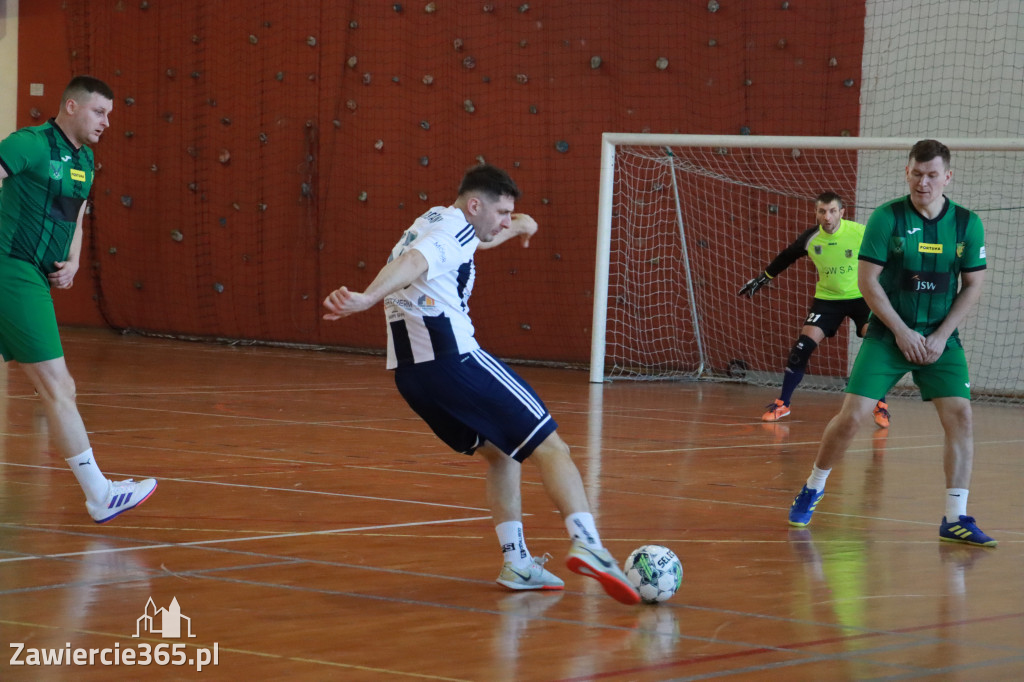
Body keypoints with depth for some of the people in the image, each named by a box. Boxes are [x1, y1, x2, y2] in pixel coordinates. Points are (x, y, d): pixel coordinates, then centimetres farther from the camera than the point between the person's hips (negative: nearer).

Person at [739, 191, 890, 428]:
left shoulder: (860, 233, -19)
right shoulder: (810, 238, -11)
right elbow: (785, 257, 8)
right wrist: (761, 279, 15)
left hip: (861, 297, -2)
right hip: (827, 298, 2)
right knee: (803, 345, -9)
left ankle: (881, 406, -2)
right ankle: (782, 403, 5)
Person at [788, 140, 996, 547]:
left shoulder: (966, 223, 0)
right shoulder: (887, 218, -8)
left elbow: (973, 285, 3)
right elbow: (867, 281, -8)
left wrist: (940, 336, -7)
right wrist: (902, 332, -12)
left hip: (940, 340, 2)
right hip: (887, 336, -2)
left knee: (959, 415, -14)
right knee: (851, 415, -8)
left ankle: (955, 520, -8)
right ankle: (812, 490, 16)